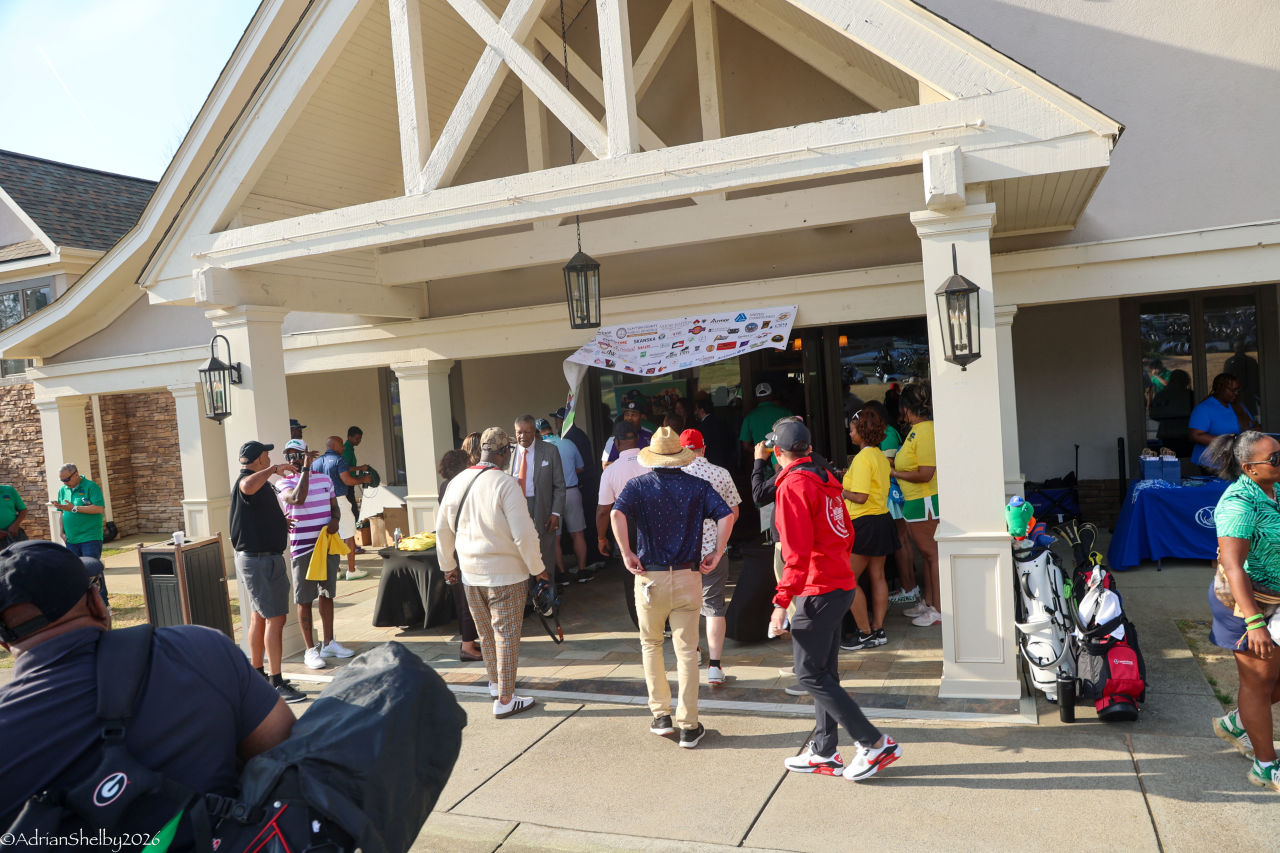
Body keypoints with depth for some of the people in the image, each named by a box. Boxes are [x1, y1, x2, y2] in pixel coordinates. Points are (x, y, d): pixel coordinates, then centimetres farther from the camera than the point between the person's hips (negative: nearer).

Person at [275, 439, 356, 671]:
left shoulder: (324, 479, 9)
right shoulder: (284, 483, -5)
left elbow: (334, 506, 17)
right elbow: (298, 498, -26)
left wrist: (335, 519, -6)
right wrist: (305, 468, -22)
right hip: (302, 549, -5)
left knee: (327, 594, 14)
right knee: (304, 600, 1)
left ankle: (328, 643, 26)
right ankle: (310, 650, 11)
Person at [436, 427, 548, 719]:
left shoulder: (457, 482, 2)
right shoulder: (505, 485, -18)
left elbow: (443, 528, 11)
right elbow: (524, 534, -19)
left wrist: (448, 564, 23)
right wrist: (537, 568, -7)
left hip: (471, 574, 6)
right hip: (506, 574, -6)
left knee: (486, 633, 21)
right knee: (507, 635, 3)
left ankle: (495, 684, 38)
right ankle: (504, 700, 9)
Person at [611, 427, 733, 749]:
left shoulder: (638, 485, 1)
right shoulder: (697, 486, 3)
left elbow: (617, 513, -18)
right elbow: (726, 515, -11)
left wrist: (627, 554, -12)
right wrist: (717, 554, -4)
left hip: (650, 577, 0)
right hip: (688, 577, 1)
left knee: (651, 645, 19)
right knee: (687, 651, 6)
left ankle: (661, 715, 21)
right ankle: (689, 727, 10)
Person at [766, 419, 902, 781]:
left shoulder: (793, 484, -15)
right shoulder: (825, 480, 13)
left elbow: (797, 552, -21)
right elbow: (845, 535, 18)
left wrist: (781, 602, -20)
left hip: (817, 592, -9)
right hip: (841, 586, 9)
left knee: (810, 674, -2)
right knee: (824, 672, 14)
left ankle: (875, 743, 0)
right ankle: (823, 753, 22)